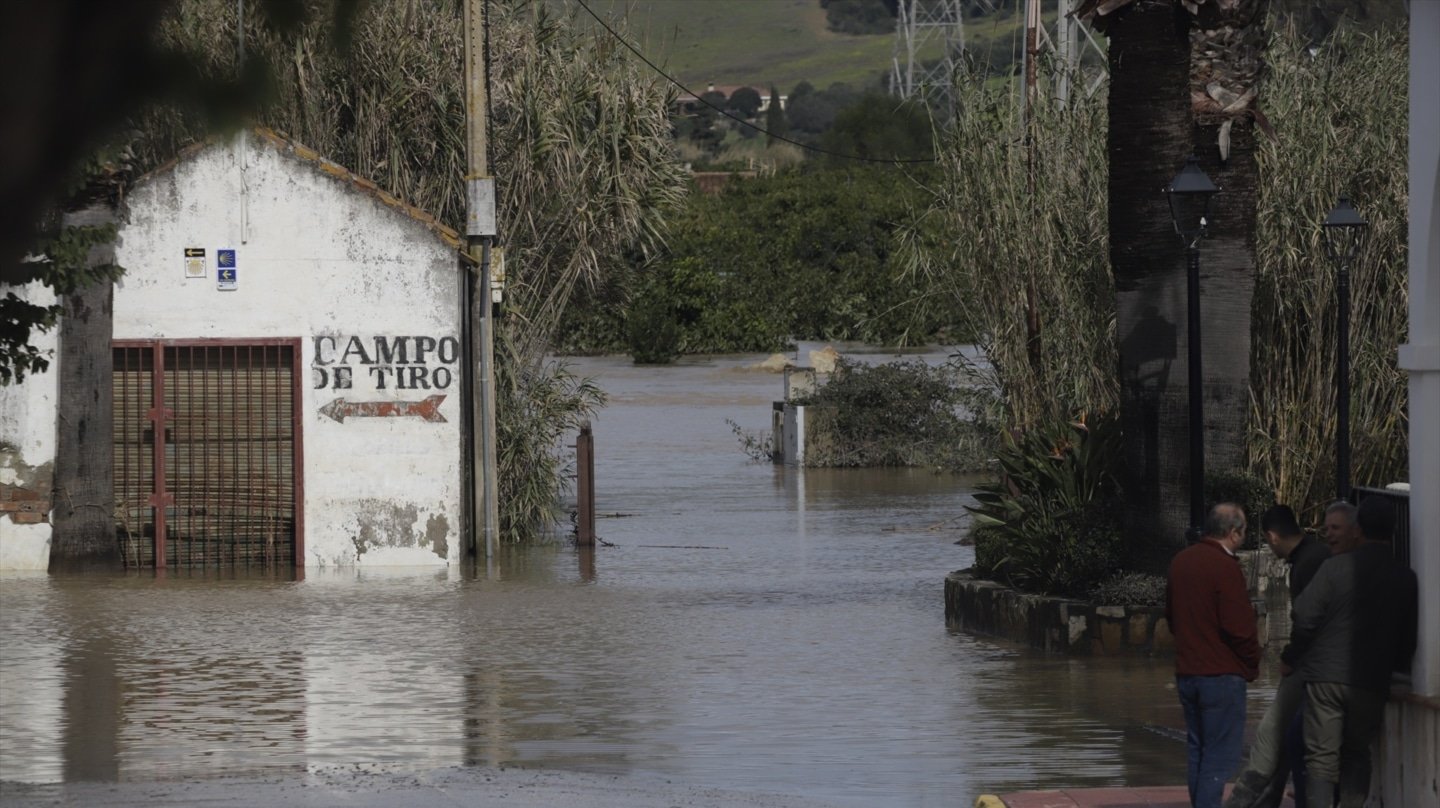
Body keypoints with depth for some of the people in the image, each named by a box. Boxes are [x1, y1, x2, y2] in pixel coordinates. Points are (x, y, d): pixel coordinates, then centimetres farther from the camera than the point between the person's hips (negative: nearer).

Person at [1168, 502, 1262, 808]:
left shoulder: (1180, 562, 9)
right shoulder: (1225, 568, -17)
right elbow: (1239, 627, -19)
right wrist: (1252, 663, -4)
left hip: (1186, 671, 8)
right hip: (1222, 674, -8)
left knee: (1197, 750, 15)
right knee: (1220, 756, -6)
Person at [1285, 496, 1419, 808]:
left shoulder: (1337, 567, -7)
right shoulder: (1405, 579, 1)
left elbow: (1305, 618, -10)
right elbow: (1408, 639, 6)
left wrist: (1291, 657, 7)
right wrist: (1397, 667, 26)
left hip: (1325, 676, -2)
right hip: (1372, 682, 2)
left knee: (1321, 757, -1)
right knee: (1356, 755, 18)